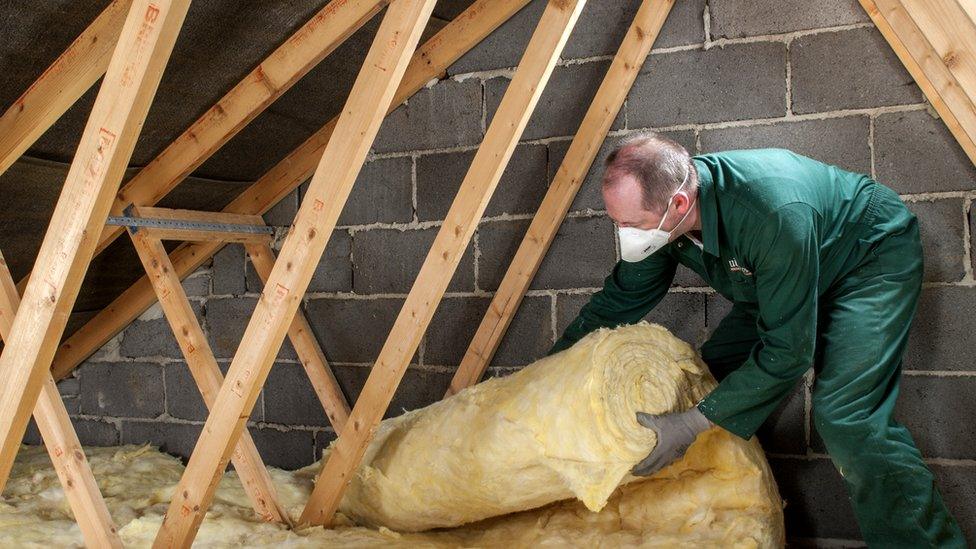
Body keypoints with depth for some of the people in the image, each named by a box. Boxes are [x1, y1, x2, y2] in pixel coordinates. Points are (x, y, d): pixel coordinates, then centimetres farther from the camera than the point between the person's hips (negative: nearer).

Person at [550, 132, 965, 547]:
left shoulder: (774, 217, -43)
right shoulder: (660, 210, -20)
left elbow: (787, 349, -34)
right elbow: (618, 300, -3)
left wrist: (694, 424, -34)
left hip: (874, 258, -7)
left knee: (843, 418, -24)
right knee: (716, 371, 2)